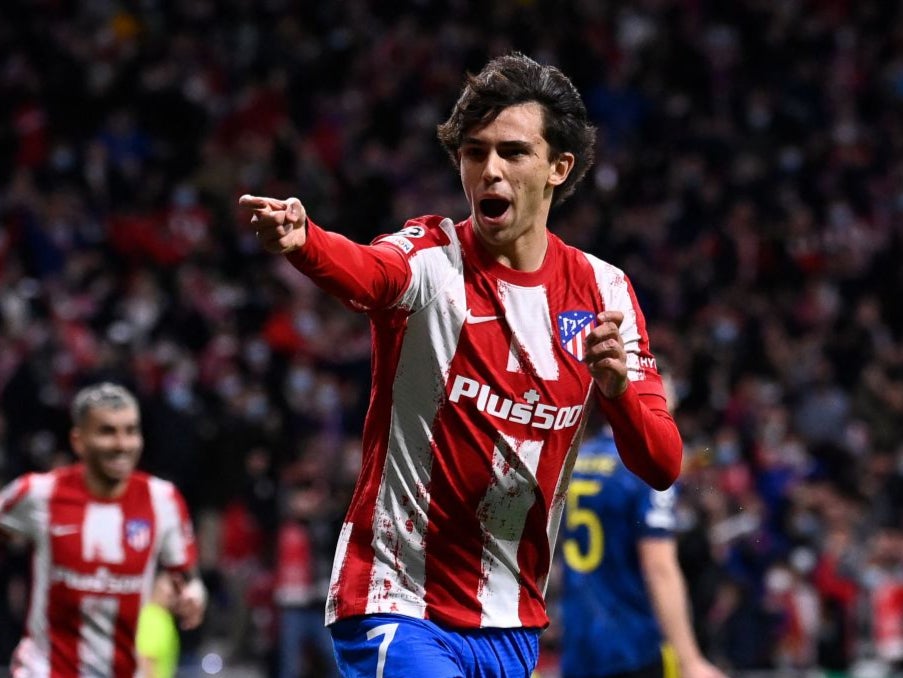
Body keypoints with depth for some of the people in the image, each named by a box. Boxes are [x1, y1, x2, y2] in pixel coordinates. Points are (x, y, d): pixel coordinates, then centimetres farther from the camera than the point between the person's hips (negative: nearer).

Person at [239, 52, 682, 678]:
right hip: (398, 609, -5)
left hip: (514, 626, 5)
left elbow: (663, 465, 0)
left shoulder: (603, 291, 4)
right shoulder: (432, 258, -9)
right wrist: (301, 240, -57)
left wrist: (618, 389, -21)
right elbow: (365, 270, -34)